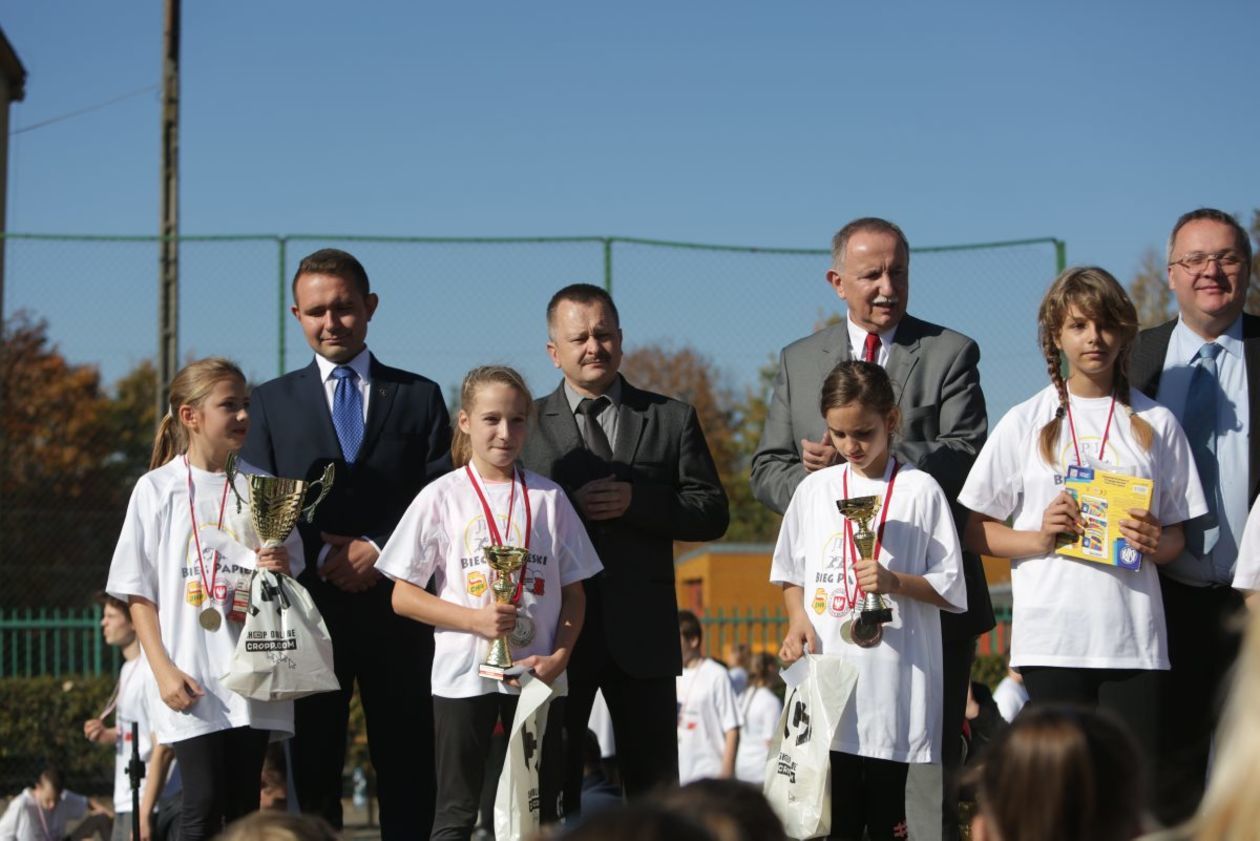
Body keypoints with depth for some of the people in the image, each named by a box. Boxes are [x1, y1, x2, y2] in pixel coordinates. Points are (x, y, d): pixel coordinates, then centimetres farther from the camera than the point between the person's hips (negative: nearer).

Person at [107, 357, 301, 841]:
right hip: (193, 682, -3)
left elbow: (294, 573, 16)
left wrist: (283, 569, -8)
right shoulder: (157, 489, 1)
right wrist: (164, 670, -9)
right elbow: (139, 595, 1)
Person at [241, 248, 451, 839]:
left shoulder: (419, 397, 11)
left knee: (407, 769, -1)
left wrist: (379, 550, -9)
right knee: (312, 768, 2)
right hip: (308, 605, 0)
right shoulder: (272, 402, 12)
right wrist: (322, 557, -11)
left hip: (395, 607, 0)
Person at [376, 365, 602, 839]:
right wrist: (476, 619, -14)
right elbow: (403, 597, -1)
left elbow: (573, 591, 9)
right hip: (463, 675, -2)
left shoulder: (548, 498, 5)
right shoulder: (442, 497, 0)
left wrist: (559, 656, -8)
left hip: (537, 676, 2)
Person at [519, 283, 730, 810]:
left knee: (655, 785, 6)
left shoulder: (672, 419, 9)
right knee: (552, 785, 3)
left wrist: (637, 501, -11)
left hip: (642, 631, 1)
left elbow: (713, 513, 3)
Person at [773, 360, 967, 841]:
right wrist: (798, 618, -2)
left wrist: (894, 582, -16)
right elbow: (790, 572, 17)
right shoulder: (815, 489, 10)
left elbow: (951, 588, 0)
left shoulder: (920, 490, 0)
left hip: (893, 684, -2)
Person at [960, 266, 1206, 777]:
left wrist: (1157, 543, -9)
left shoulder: (1155, 423, 10)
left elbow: (1178, 534, 13)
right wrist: (1038, 538, -10)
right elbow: (976, 531, 7)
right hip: (1050, 638, -1)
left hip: (1133, 638, 1)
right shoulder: (1026, 423, 7)